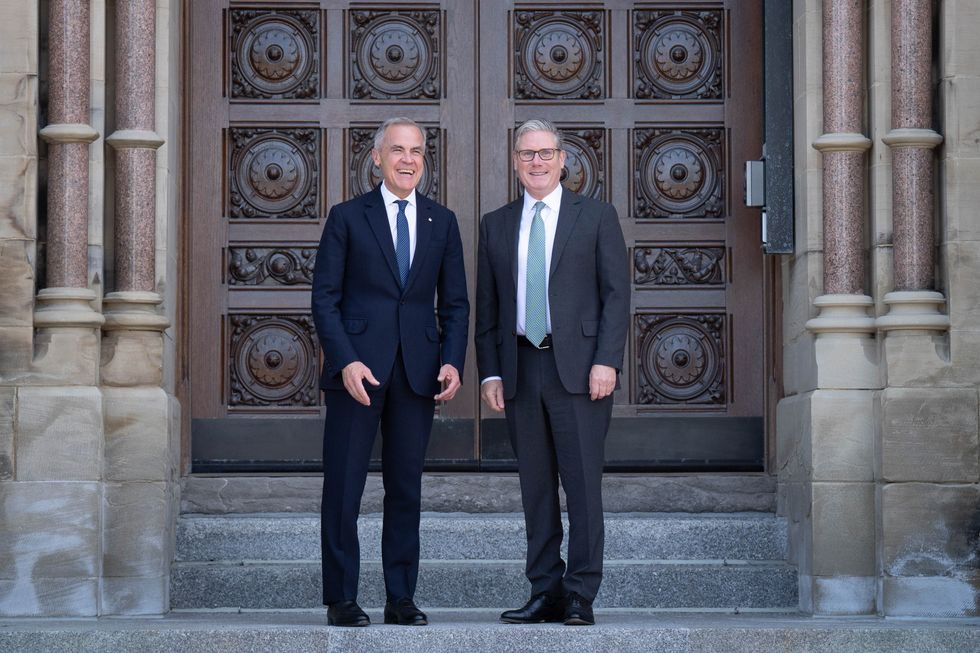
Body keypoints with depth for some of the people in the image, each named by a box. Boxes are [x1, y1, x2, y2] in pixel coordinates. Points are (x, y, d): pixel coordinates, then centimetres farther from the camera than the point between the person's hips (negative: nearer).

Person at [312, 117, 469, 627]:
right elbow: (325, 297, -1)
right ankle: (341, 599, 6)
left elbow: (455, 302, 12)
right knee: (343, 488, -1)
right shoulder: (348, 217, 3)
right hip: (357, 369, -3)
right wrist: (346, 361, -13)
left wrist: (453, 361, -3)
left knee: (406, 489, 6)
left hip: (417, 372, 3)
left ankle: (401, 599, 12)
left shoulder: (442, 222, 12)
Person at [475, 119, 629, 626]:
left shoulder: (596, 216, 6)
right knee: (535, 486, 6)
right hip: (520, 369, 3)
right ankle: (545, 593, 11)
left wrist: (607, 361, -10)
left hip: (578, 368, -3)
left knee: (582, 483, -6)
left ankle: (580, 597, -2)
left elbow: (616, 294, 0)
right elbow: (486, 308, 14)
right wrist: (489, 372, 4)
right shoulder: (496, 225, 14)